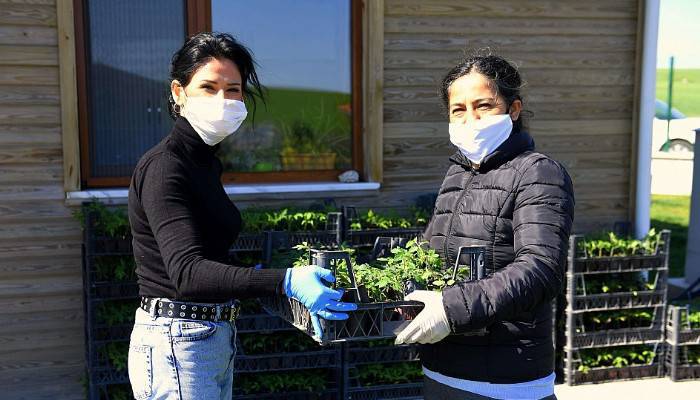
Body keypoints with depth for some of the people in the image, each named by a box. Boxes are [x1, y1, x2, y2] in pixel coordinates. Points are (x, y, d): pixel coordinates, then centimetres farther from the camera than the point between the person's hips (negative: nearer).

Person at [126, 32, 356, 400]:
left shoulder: (204, 161, 10)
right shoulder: (163, 167, -17)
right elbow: (187, 273, -30)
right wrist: (284, 282, -40)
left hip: (216, 339, 9)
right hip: (177, 342, -9)